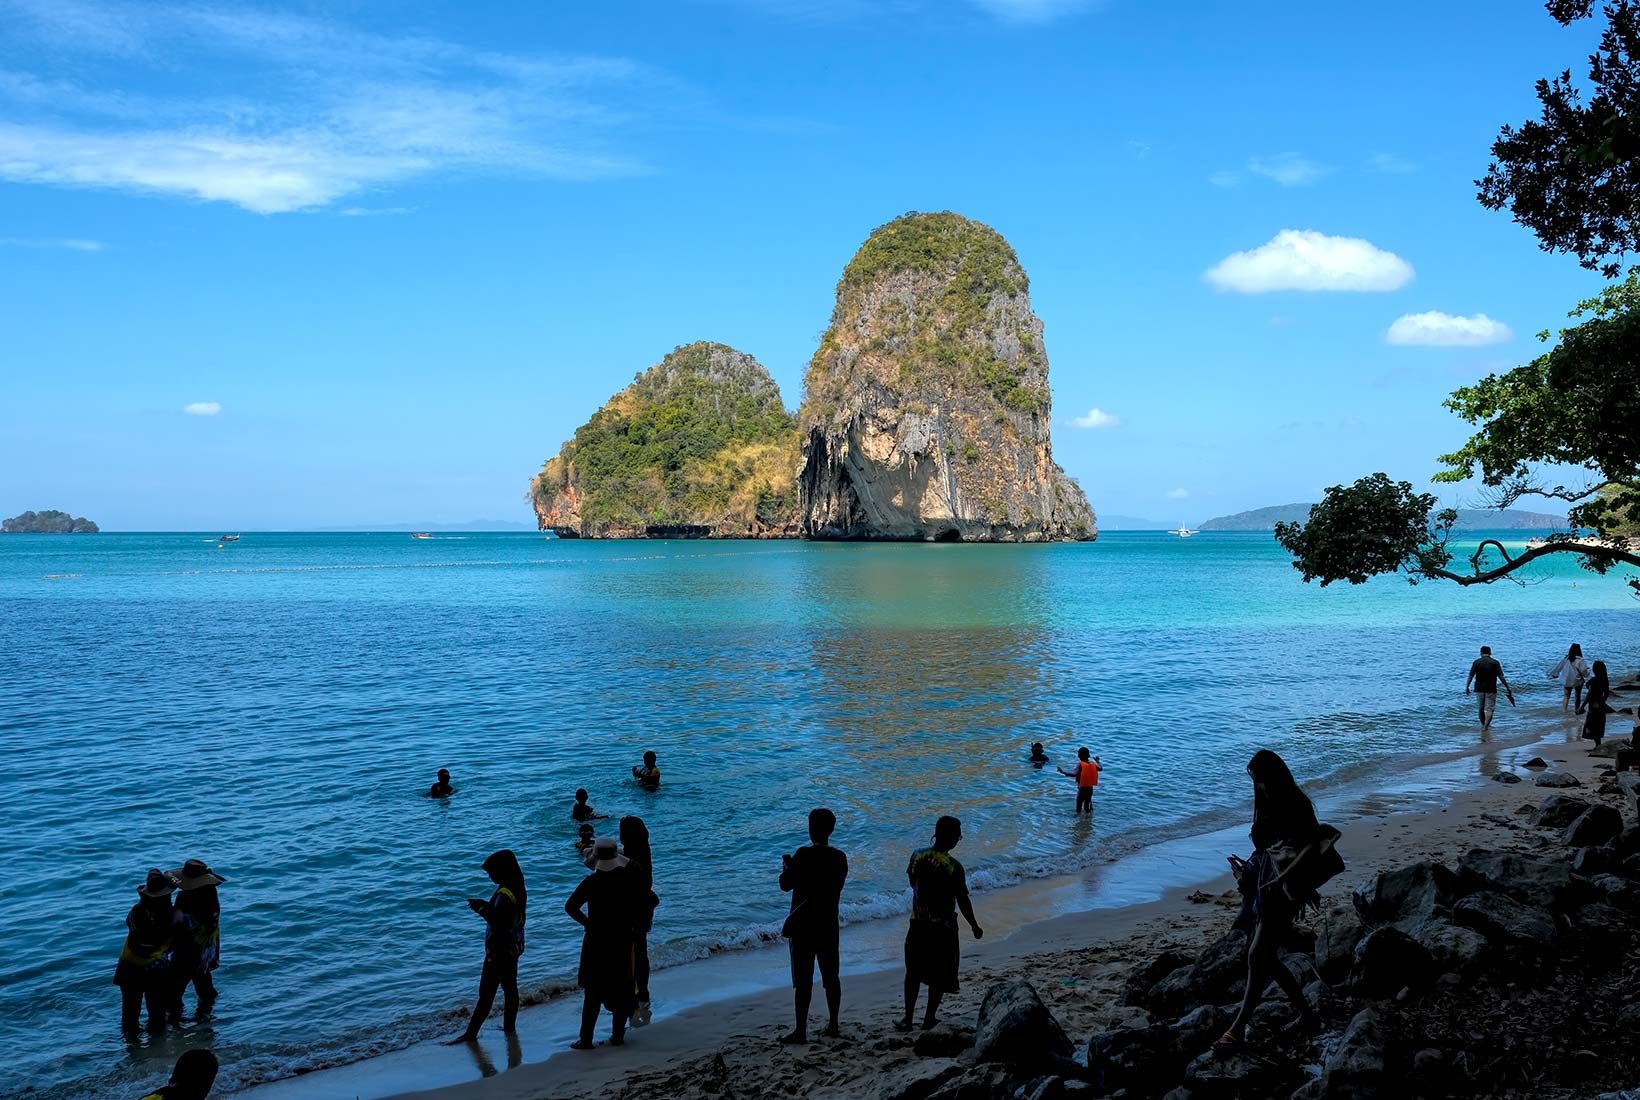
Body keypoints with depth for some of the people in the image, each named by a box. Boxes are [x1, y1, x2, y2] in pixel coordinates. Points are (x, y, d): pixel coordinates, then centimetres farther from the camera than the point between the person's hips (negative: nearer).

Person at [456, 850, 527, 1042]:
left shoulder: (505, 894, -25)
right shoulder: (519, 889, 4)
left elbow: (500, 923, -27)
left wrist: (481, 909, -18)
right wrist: (485, 905, 4)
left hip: (499, 950, -9)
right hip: (514, 947, 9)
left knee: (486, 993, -1)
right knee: (510, 988, 17)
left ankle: (471, 1033, 6)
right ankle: (509, 1026, 26)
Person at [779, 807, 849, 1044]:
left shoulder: (804, 855, -17)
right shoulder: (840, 858, 2)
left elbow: (785, 885, -11)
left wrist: (786, 866, 11)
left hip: (804, 927, -5)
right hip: (829, 926, 6)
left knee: (803, 980, 0)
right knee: (831, 977, 14)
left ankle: (800, 1030, 4)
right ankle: (833, 1025, 22)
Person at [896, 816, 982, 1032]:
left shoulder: (917, 856, -7)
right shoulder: (954, 867, -20)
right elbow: (963, 901, -14)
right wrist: (975, 927, -1)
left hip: (918, 923, 4)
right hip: (943, 927, -4)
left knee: (913, 972, 16)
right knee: (939, 974, 14)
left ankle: (908, 1018, 20)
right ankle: (929, 1018, 22)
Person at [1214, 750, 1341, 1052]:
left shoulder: (1296, 804, -11)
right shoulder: (1267, 804, 14)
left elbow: (1311, 847, -19)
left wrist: (1281, 879, -24)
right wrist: (1249, 872, 10)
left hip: (1283, 889, -9)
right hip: (1266, 884, 9)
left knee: (1257, 955, -9)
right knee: (1264, 956, 10)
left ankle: (1238, 1028, -6)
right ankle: (1307, 1015, 22)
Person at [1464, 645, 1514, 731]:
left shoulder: (1477, 662, -1)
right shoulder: (1495, 663, -5)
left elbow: (1471, 676, -2)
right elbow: (1501, 677, -7)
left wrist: (1467, 687, 5)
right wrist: (1508, 688, 0)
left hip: (1479, 689, 2)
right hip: (1491, 689, -2)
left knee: (1481, 708, 15)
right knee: (1489, 708, 1)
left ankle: (1483, 725, 27)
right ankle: (1485, 726, -12)